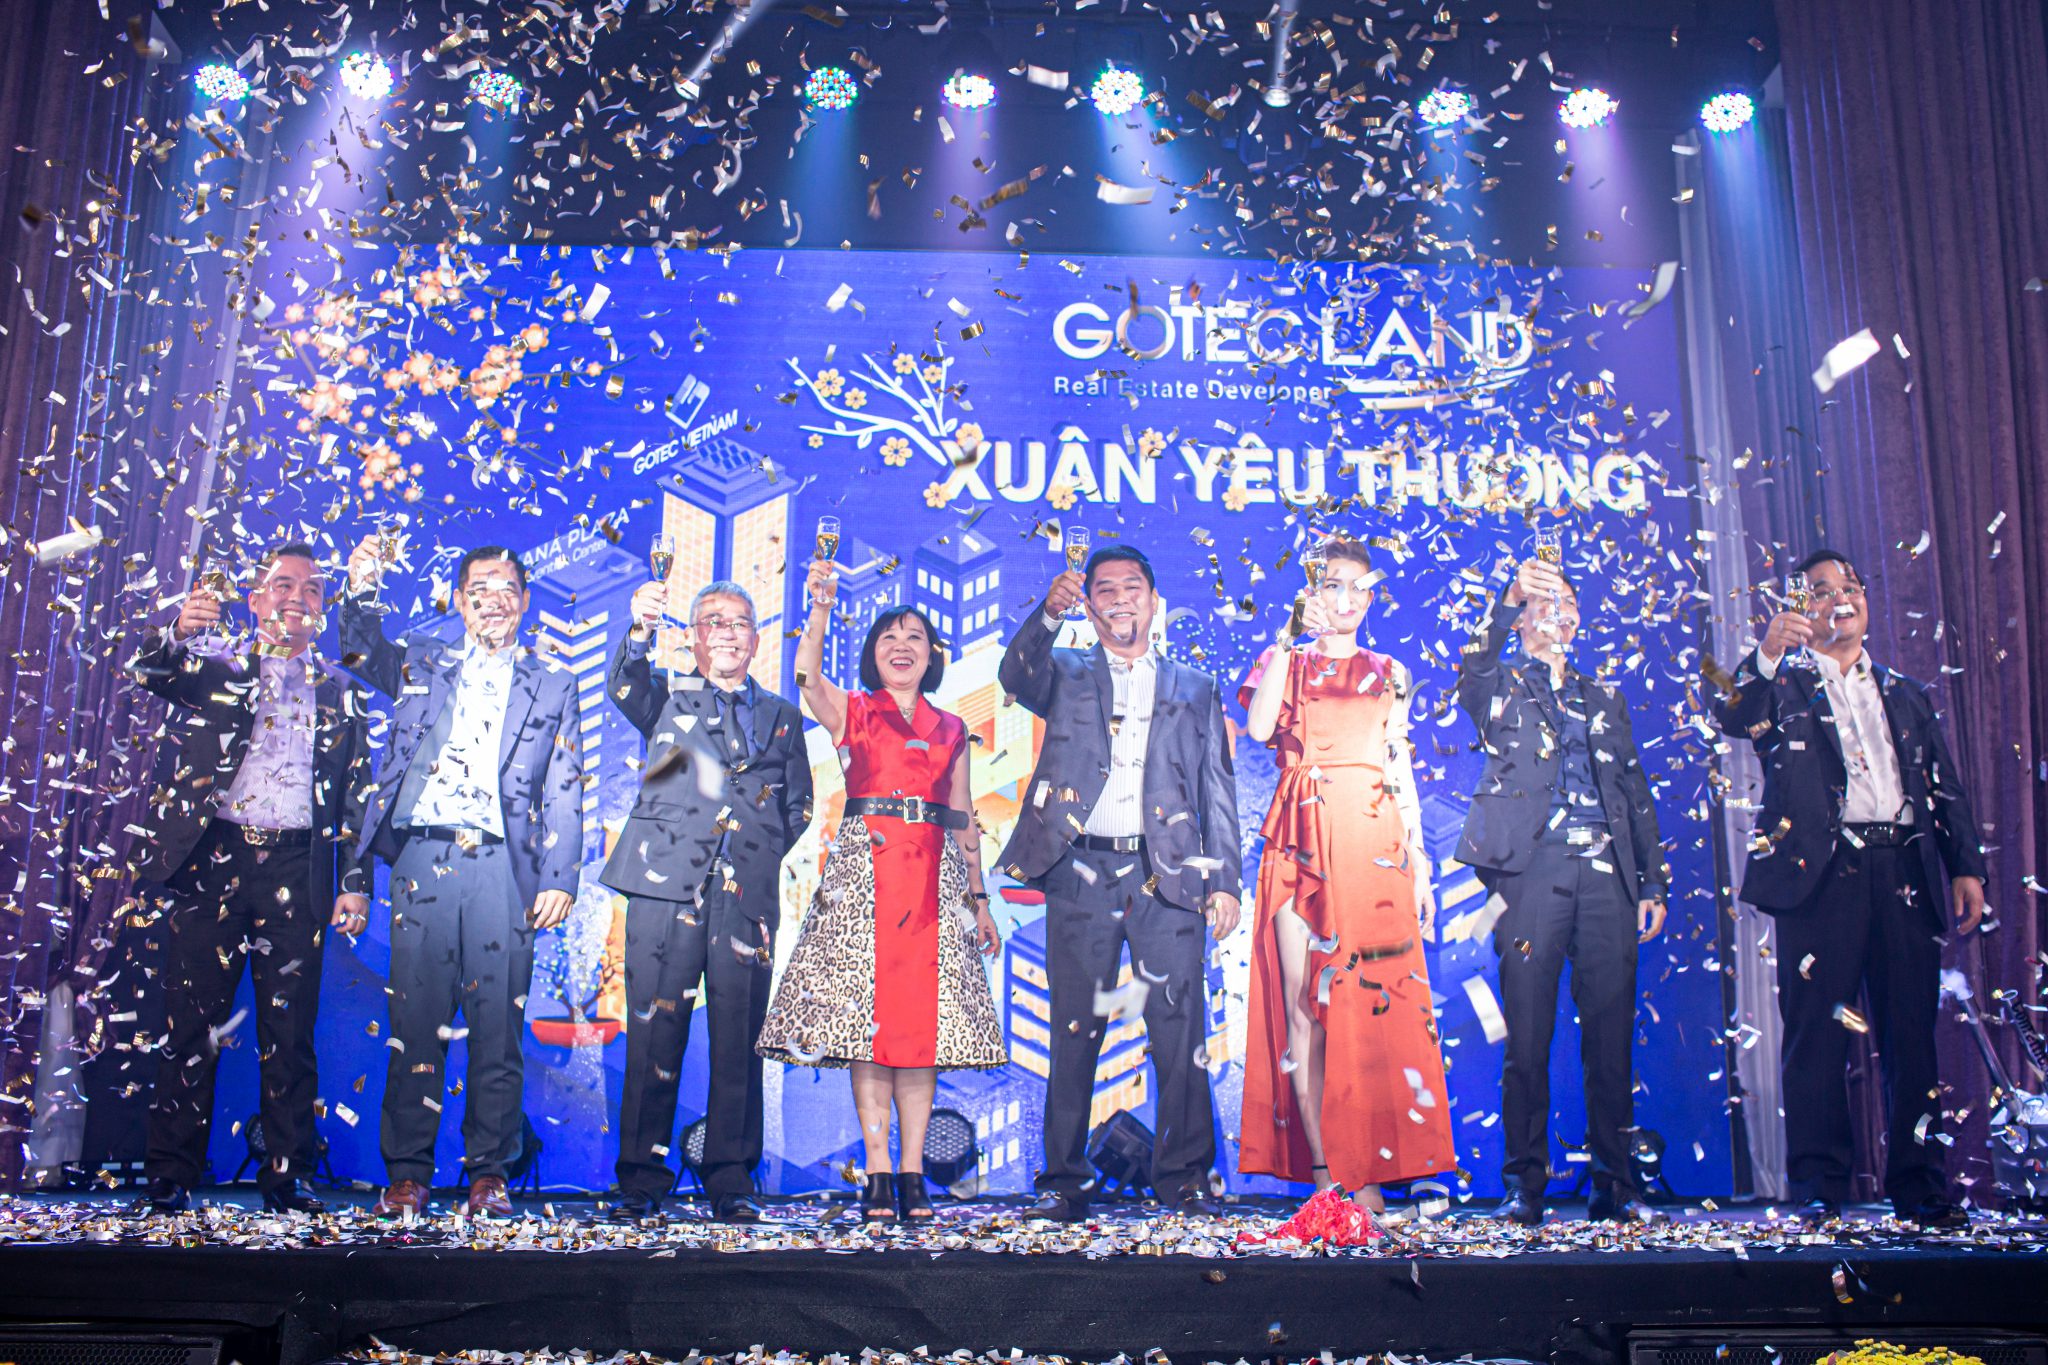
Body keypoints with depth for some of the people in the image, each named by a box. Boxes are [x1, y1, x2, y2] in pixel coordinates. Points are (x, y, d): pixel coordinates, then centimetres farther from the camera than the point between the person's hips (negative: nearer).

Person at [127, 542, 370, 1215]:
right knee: (192, 1023, 1)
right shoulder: (213, 664, 13)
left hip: (297, 873, 1)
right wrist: (178, 632, -32)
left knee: (290, 1032, 2)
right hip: (212, 858, -1)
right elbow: (151, 672, -9)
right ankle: (170, 1178, 9)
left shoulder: (343, 694, 16)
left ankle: (285, 1177, 8)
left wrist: (355, 882, 3)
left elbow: (357, 795, 13)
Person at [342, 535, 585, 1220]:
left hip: (503, 864, -1)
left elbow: (564, 790, 9)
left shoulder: (553, 683, 14)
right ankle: (408, 1172, 10)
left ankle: (488, 1171, 10)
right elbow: (362, 650, 5)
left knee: (498, 1026, 0)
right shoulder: (421, 665, 20)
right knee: (416, 1020, 1)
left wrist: (560, 877, 1)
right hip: (424, 857, 1)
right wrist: (361, 591, -14)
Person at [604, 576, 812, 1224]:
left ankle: (731, 1184, 8)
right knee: (654, 1036, -3)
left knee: (739, 1043, 0)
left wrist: (765, 850, 3)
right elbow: (625, 688, -6)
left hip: (749, 892, 2)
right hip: (667, 883, -1)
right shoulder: (668, 698, 17)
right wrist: (641, 630, -26)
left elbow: (797, 809, 20)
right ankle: (641, 1183, 6)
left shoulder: (782, 717, 22)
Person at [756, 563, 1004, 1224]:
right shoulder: (850, 711, 11)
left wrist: (979, 898, 14)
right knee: (867, 1014, -6)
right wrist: (820, 607, -23)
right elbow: (806, 676, -11)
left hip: (934, 877, 2)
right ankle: (878, 1173, -1)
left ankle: (913, 1174, 2)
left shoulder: (951, 729, 18)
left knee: (923, 1018, -2)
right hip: (863, 868, -2)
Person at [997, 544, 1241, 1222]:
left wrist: (1224, 880, 3)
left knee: (1181, 1034, -1)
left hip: (1167, 876, 1)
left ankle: (1184, 1177, 9)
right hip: (1082, 875, 0)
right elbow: (1015, 674, -8)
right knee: (1074, 1034, 3)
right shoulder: (1066, 676, 15)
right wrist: (1048, 613, -26)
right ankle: (1064, 1180, 11)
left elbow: (1217, 790, 12)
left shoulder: (1195, 688, 17)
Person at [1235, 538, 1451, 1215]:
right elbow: (1257, 727, -8)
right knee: (1303, 1003, -5)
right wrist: (1291, 639, -8)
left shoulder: (1389, 674, 17)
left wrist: (1419, 861, 8)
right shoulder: (1283, 661, 13)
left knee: (1371, 1004, -7)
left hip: (1374, 846, 1)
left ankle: (1366, 1167, -2)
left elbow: (1402, 770, 15)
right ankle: (1320, 1166, 0)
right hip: (1302, 845, -1)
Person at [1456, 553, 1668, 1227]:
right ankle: (1524, 1186, 0)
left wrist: (1654, 881, 12)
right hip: (1532, 868, -3)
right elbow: (1474, 668, -12)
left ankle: (1615, 1186, 7)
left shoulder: (1605, 700, 25)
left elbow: (1637, 793, 21)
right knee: (1528, 1033, -5)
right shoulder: (1503, 690, 14)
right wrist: (1510, 596, -27)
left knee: (1611, 1033, 1)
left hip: (1605, 872, 3)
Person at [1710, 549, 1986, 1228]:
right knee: (1818, 1035, -4)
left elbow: (1947, 790, 20)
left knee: (1913, 1035, 3)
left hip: (1905, 871, 4)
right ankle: (1819, 1191, 1)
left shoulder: (1907, 696, 23)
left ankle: (1920, 1189, 12)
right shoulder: (1782, 686, 13)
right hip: (1821, 870, -3)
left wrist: (1966, 866, 8)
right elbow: (1731, 720, -9)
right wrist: (1766, 653, -23)